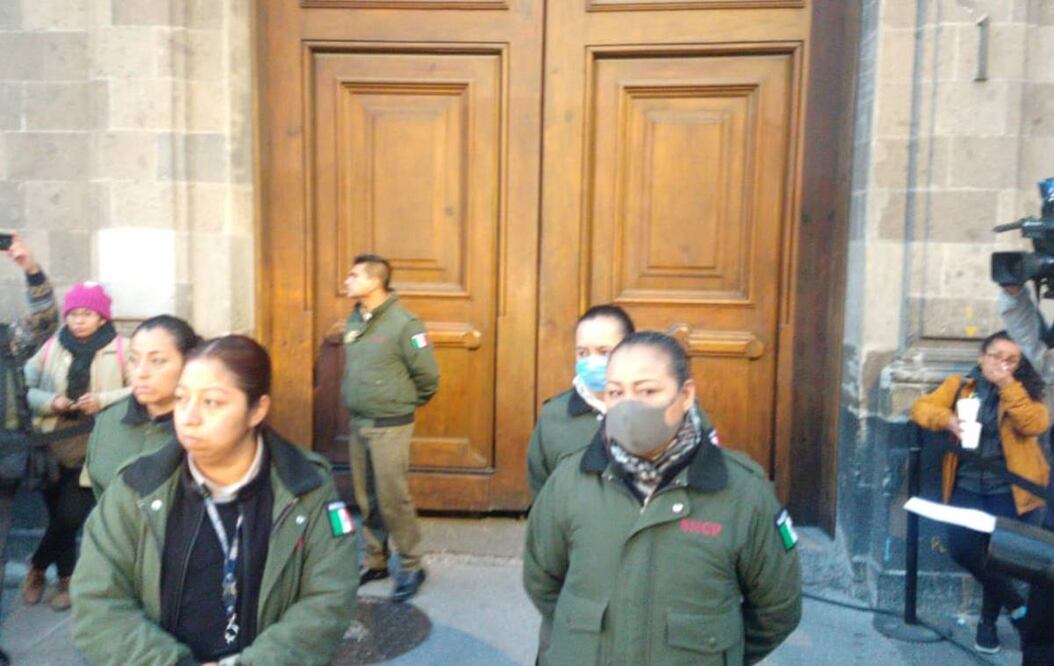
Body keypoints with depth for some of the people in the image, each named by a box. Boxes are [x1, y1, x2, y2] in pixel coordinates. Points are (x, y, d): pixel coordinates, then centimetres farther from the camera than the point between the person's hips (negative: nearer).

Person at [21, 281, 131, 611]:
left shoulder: (121, 348, -5)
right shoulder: (51, 348, 4)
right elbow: (26, 388, 7)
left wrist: (103, 400, -18)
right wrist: (50, 402, -12)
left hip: (95, 450, -3)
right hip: (55, 447, 3)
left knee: (70, 515, -5)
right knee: (59, 515, 12)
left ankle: (37, 567, 23)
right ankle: (65, 579, 32)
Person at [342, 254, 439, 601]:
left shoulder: (403, 324, -17)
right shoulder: (353, 321, 5)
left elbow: (428, 376, -12)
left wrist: (405, 402, 1)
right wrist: (353, 399, 15)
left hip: (390, 426, -7)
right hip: (358, 424, 7)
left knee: (393, 499, -2)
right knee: (366, 498, 14)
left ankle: (411, 566, 13)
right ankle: (374, 561, 28)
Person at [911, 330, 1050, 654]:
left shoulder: (1024, 391, 3)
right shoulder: (959, 385, 6)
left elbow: (1035, 425, -15)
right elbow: (921, 408, -1)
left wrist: (1008, 385, -18)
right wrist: (947, 419, -20)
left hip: (1011, 489, -1)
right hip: (968, 487, 1)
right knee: (962, 549, -12)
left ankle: (988, 620, 24)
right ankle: (1015, 604, 13)